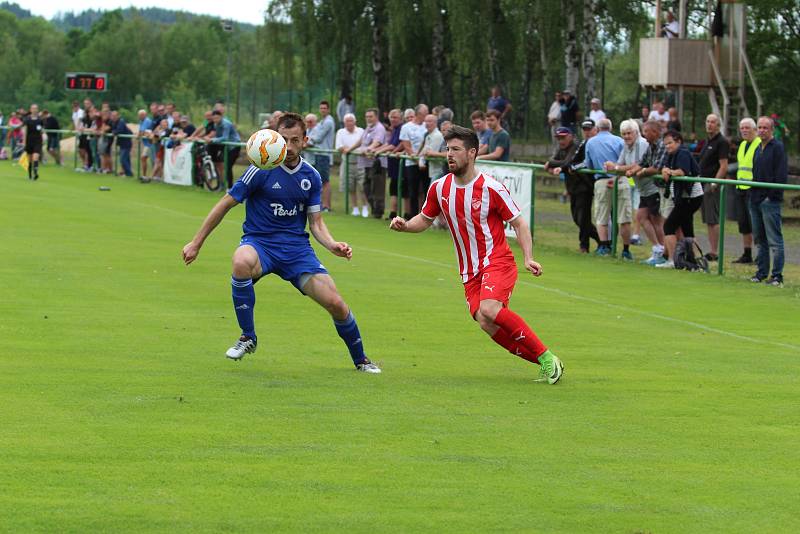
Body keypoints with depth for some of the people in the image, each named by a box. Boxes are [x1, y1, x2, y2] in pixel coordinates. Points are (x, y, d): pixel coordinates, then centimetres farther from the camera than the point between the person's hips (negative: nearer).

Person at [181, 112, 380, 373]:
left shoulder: (311, 177, 5)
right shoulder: (260, 170, -9)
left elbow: (316, 223, 10)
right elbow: (225, 204, -4)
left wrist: (333, 245, -11)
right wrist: (196, 243, -4)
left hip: (297, 247, 3)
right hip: (259, 243, -3)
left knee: (336, 304, -10)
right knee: (241, 262, -41)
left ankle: (360, 360, 19)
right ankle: (248, 338, -20)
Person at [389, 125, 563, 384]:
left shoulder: (491, 188, -10)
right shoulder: (439, 188, 4)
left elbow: (519, 223, -4)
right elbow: (425, 220, 20)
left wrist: (528, 258, -16)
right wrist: (405, 225, -2)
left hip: (498, 262, -5)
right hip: (470, 272, 5)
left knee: (489, 309, -30)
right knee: (486, 323, -16)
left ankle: (546, 356, -17)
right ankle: (546, 363, -2)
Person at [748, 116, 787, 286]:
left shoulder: (778, 148, -9)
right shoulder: (758, 148, 17)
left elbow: (782, 175, -14)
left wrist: (772, 195, -17)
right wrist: (752, 193, 13)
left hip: (770, 201, -9)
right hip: (756, 200, 9)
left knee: (774, 240, -7)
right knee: (759, 239, 12)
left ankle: (777, 276, -6)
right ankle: (762, 271, 19)